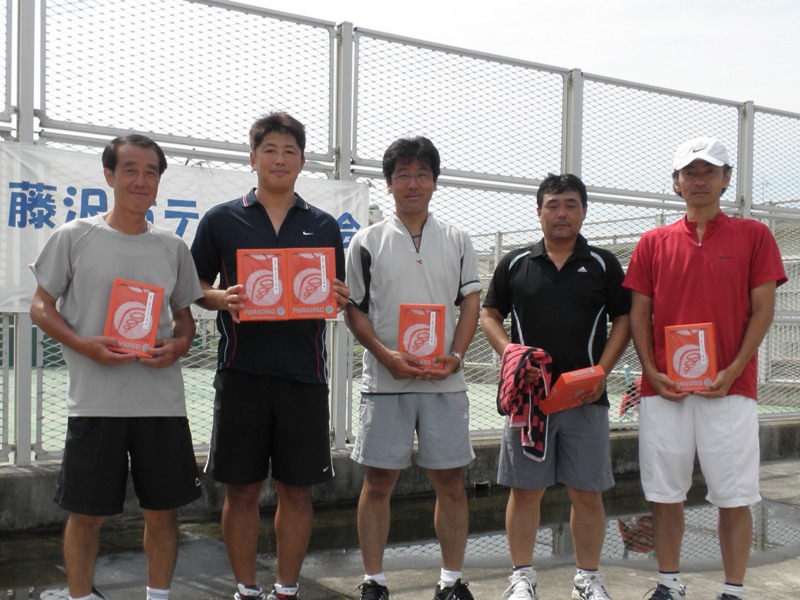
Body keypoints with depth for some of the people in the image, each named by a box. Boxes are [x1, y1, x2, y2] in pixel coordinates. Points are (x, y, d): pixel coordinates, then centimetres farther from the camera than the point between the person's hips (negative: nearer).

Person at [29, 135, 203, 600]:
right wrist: (84, 344, -14)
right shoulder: (75, 237, 1)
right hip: (95, 400, -2)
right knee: (86, 512, 5)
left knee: (163, 508, 9)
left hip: (162, 399, 3)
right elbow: (41, 307, 4)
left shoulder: (173, 247, 9)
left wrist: (178, 345, -5)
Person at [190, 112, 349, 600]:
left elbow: (340, 296, 15)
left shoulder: (324, 226, 11)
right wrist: (221, 299, -13)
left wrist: (339, 299, -8)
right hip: (242, 371, -1)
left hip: (304, 372, 1)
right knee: (242, 489, 5)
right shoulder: (222, 220, 6)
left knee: (298, 490, 7)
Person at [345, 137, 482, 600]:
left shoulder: (457, 241, 10)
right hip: (385, 381, -1)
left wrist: (455, 357, -8)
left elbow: (471, 305, 8)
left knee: (451, 482, 6)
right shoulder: (368, 242, 5)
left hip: (446, 381, 1)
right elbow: (354, 310, 4)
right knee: (378, 482, 4)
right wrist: (386, 355, -12)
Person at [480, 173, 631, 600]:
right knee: (524, 489, 5)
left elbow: (623, 320, 7)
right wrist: (510, 353, -8)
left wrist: (602, 371, -6)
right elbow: (489, 315, 11)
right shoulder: (515, 263, 8)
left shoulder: (602, 264, 7)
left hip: (586, 395, 0)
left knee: (587, 492, 5)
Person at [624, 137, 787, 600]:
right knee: (666, 493, 8)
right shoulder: (654, 242, 10)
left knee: (734, 496, 2)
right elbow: (639, 314, 8)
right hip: (664, 389, 2)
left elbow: (763, 311, 0)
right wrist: (652, 372, -5)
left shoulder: (754, 235, 5)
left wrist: (732, 372, -11)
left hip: (729, 388, -2)